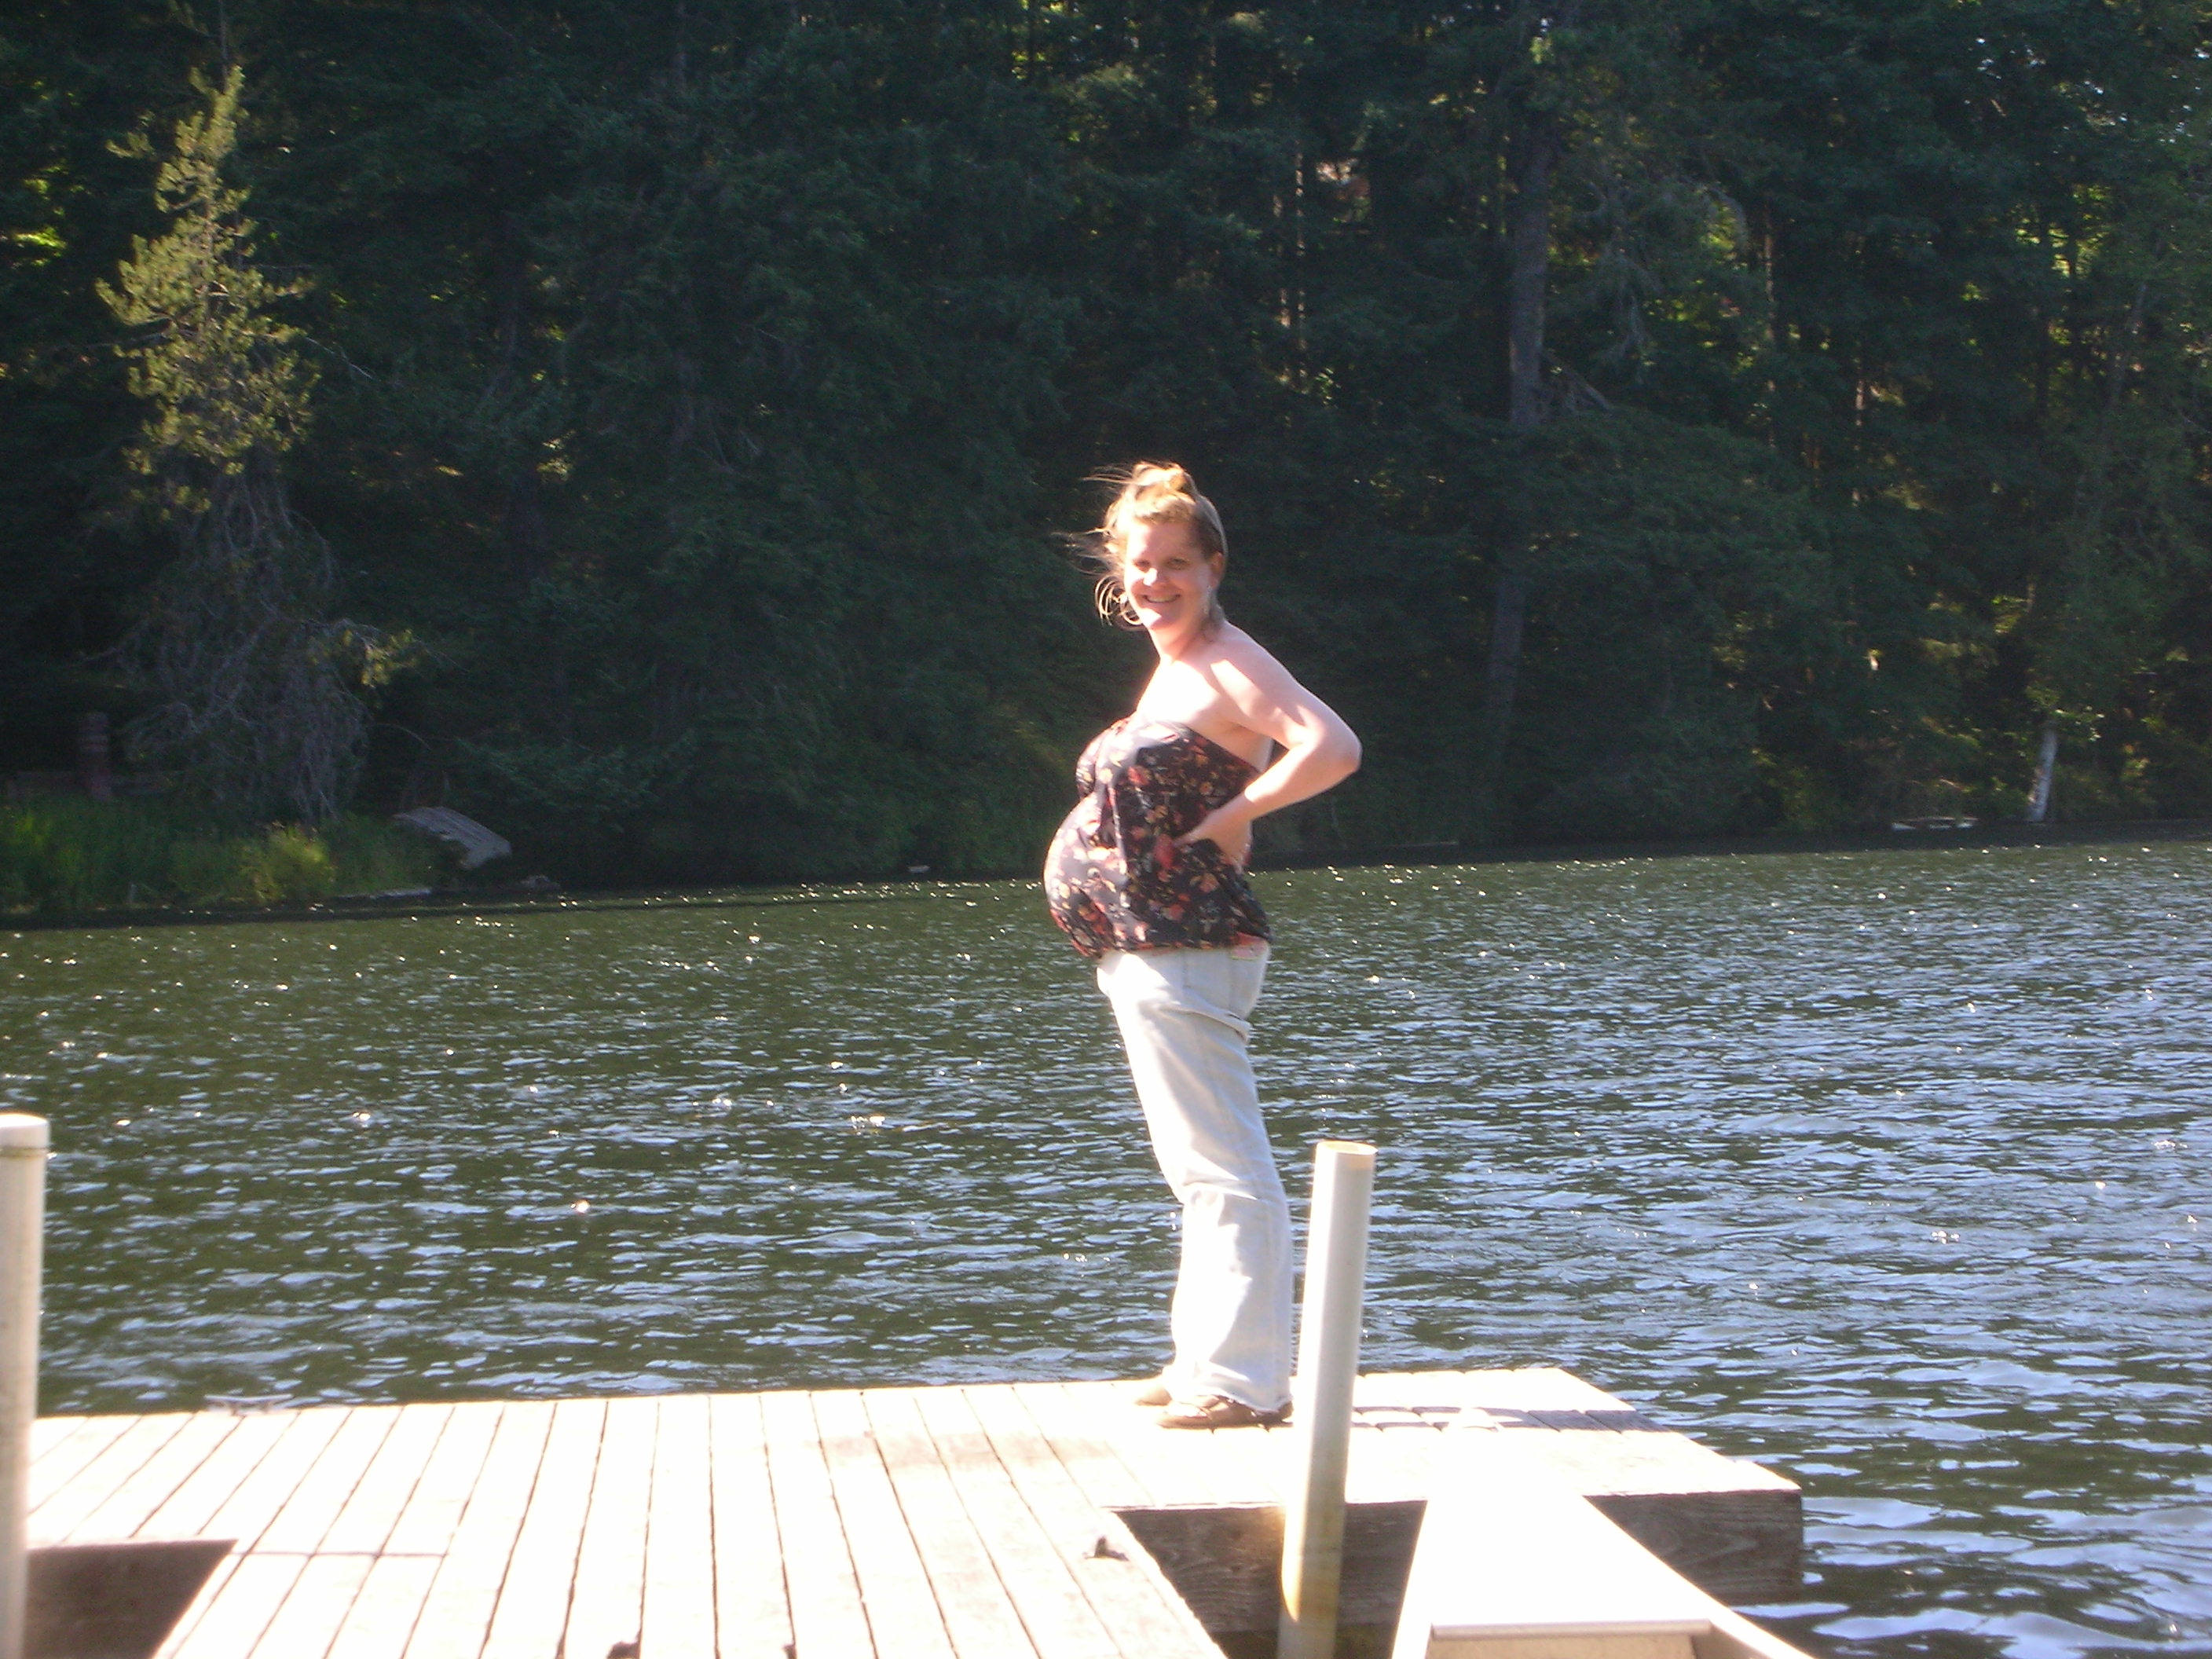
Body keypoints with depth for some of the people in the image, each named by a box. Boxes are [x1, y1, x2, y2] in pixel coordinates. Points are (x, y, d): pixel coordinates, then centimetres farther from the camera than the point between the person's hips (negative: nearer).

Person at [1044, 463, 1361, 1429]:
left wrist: (1226, 821, -18)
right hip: (1145, 949, 11)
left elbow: (1333, 749, -26)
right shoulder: (1173, 668, 17)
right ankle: (1207, 1362, 27)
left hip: (1188, 947, -11)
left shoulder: (1226, 664, -12)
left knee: (1222, 1165, -8)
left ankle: (1246, 1380, -5)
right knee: (1196, 1166, 17)